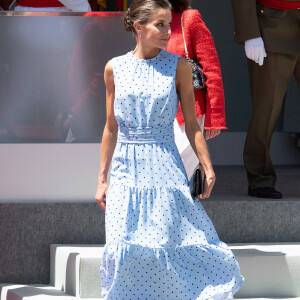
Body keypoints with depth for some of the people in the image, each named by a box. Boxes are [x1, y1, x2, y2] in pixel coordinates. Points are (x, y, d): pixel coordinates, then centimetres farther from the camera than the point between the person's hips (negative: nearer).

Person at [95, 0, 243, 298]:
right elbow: (111, 128, 10)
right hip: (126, 170, 2)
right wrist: (102, 179, 10)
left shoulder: (178, 66, 0)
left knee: (170, 246, -5)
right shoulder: (115, 68, 4)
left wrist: (207, 167, -4)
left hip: (165, 168, -2)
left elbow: (191, 123, 3)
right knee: (126, 251, -3)